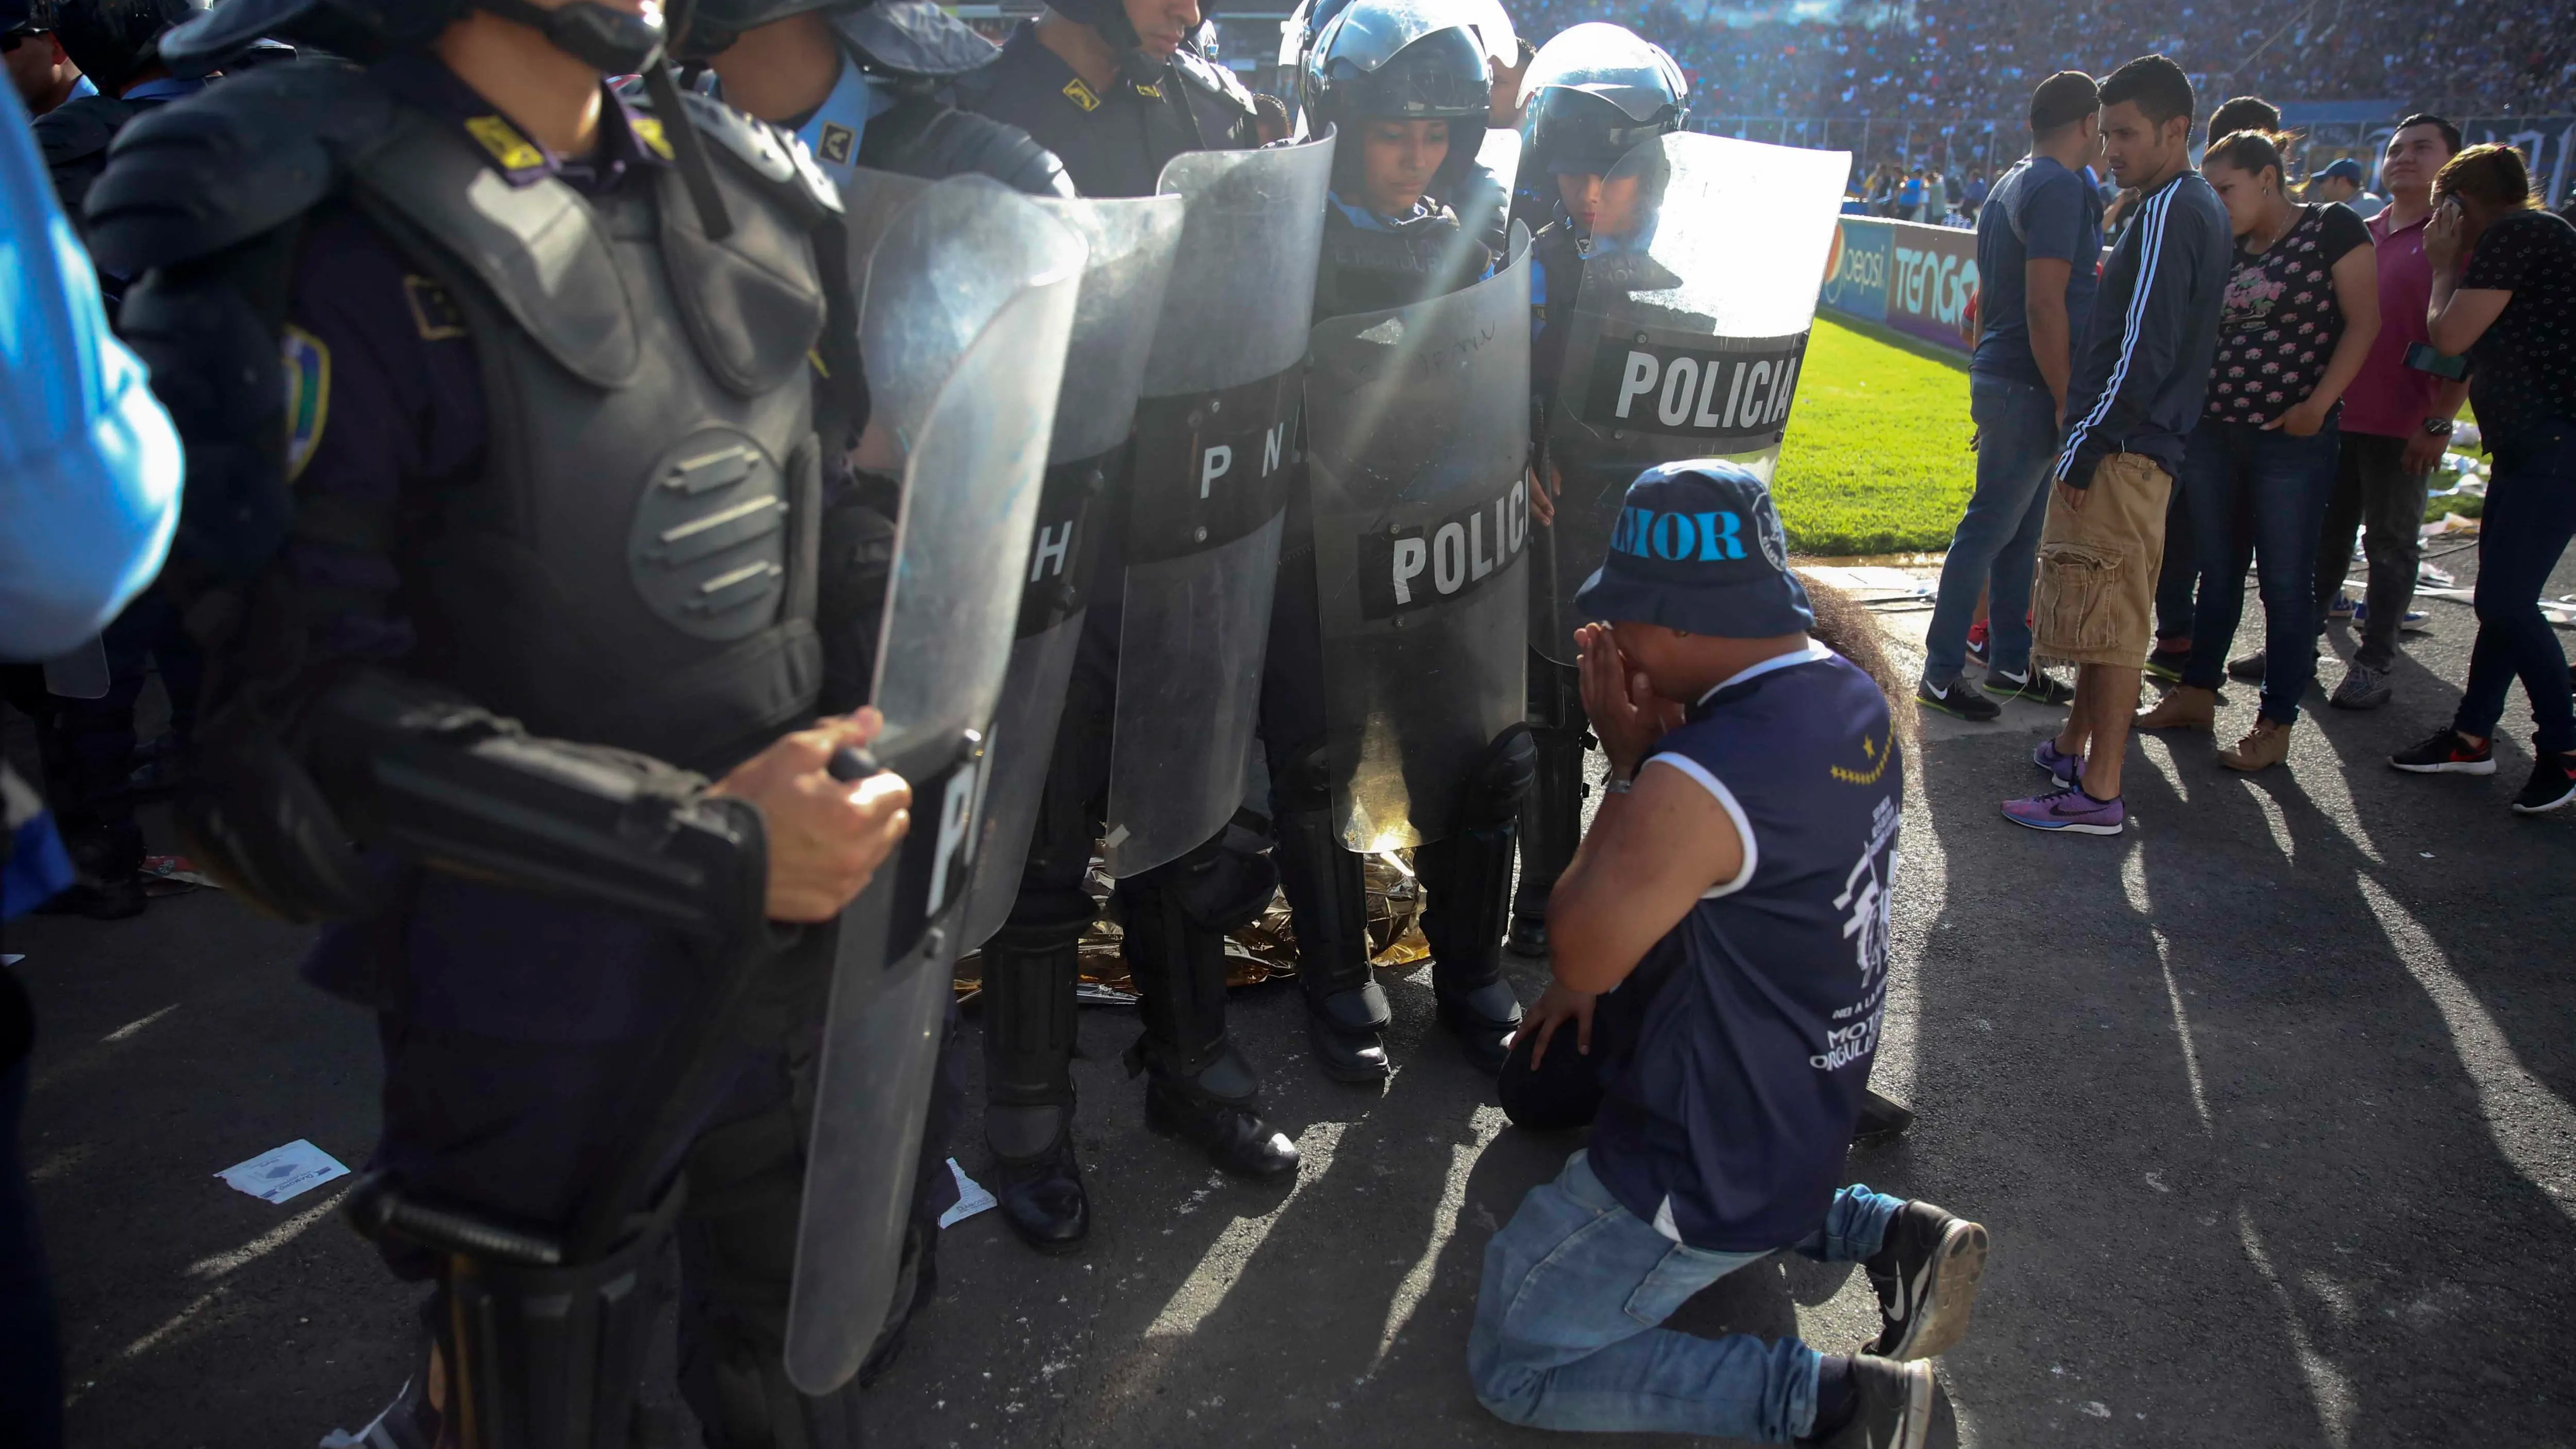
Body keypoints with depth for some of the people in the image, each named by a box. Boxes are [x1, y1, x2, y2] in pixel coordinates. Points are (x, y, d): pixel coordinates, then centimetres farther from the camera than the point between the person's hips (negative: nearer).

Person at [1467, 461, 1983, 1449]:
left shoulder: (1702, 779, -34)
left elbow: (1577, 953, -20)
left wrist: (1628, 763, -17)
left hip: (1711, 1177, -8)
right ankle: (1880, 1231, 18)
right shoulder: (1854, 699, -4)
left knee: (1511, 1366, 6)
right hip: (1811, 1122, 9)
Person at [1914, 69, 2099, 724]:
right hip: (2029, 387, -10)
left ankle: (2009, 661, 24)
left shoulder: (2014, 183, 16)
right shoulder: (2060, 189, -15)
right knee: (1989, 531, -5)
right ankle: (1940, 672, 0)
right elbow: (2045, 304, -21)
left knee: (2021, 532, 15)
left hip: (2003, 378, 10)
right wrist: (2066, 400, -19)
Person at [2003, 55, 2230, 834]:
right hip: (2143, 444, 10)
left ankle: (2099, 796, -4)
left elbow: (2141, 349, -20)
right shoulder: (2200, 207, 17)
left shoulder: (2170, 211, -14)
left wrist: (2084, 447, -17)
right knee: (2104, 611, 19)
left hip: (2122, 448, -10)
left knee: (2109, 616, -7)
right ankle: (2075, 748, 32)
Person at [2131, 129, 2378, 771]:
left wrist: (2318, 405, -16)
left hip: (2292, 439, -6)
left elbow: (2362, 321, -9)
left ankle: (2276, 725, 8)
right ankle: (2197, 694, 26)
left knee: (2286, 582, 1)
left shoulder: (2331, 228, -5)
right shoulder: (2226, 250, 11)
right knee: (2217, 573, 15)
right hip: (2215, 432, 6)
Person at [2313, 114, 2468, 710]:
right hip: (2337, 415, 6)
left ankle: (2375, 662, 10)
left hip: (2404, 425, -6)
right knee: (2325, 535, 12)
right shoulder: (2360, 236, 13)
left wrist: (2439, 420, -16)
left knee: (2391, 543, 3)